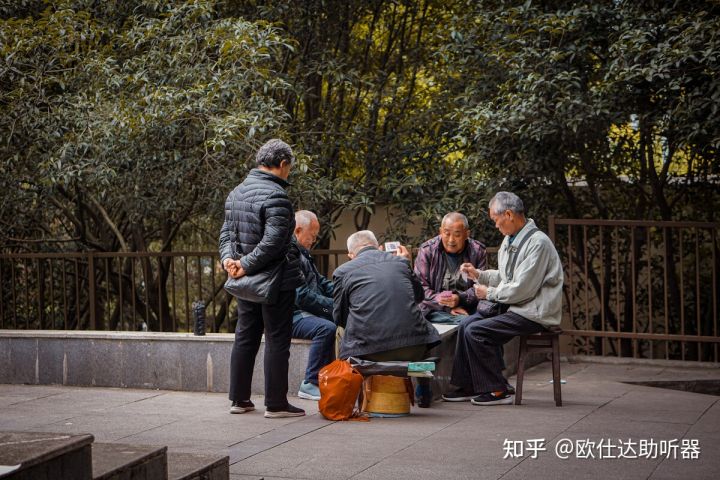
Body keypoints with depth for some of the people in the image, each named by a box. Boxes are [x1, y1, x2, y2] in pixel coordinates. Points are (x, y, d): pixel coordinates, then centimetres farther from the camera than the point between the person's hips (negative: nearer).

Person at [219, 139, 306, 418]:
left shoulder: (236, 192, 10)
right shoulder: (275, 196, -18)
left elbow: (227, 232, 10)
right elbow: (273, 241, -25)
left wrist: (228, 258, -5)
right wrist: (246, 265, -19)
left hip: (247, 282, 8)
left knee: (245, 337, 15)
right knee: (277, 340, -1)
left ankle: (239, 399, 20)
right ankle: (276, 404, 2)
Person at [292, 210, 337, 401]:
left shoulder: (303, 253, 19)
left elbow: (320, 282, 22)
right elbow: (301, 295, -21)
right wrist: (333, 305, -18)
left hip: (307, 312, 10)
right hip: (291, 316, -10)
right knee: (326, 328, -32)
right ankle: (310, 384, -24)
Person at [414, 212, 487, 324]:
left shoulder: (478, 252, 6)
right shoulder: (427, 251, 3)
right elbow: (420, 286, -4)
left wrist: (460, 299, -19)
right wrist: (447, 306, -14)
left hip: (469, 309, 3)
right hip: (436, 311, -3)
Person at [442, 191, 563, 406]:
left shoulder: (537, 243, -18)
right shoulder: (510, 240, 13)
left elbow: (522, 290, -22)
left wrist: (489, 293, -10)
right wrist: (479, 274, 12)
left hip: (534, 314, -10)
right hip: (514, 307, 10)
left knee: (475, 331, -18)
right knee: (466, 324, 4)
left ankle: (497, 391, -9)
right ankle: (467, 387, 9)